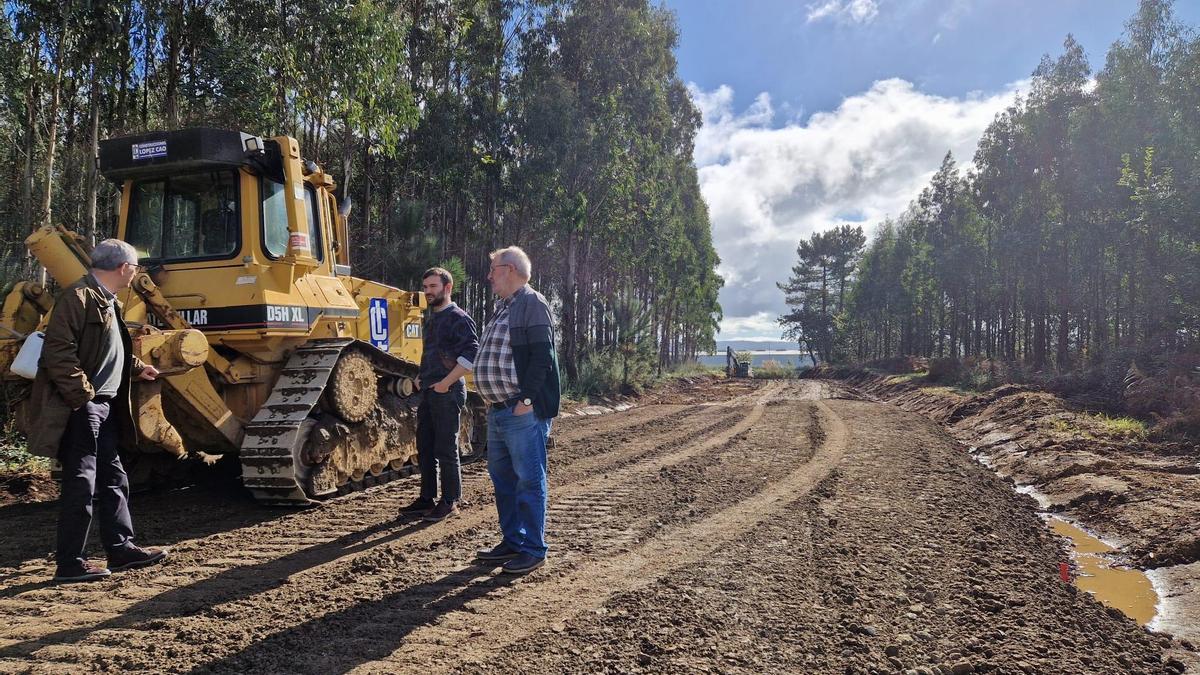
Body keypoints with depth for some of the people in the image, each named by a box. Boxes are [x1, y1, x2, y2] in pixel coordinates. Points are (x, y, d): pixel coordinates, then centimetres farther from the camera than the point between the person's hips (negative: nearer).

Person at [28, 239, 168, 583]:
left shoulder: (108, 302, 16)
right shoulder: (78, 297, -14)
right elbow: (58, 352, -20)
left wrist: (137, 368, 39)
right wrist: (82, 395, -21)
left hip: (104, 406, 10)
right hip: (80, 408, -10)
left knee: (113, 478, 14)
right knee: (80, 484, -4)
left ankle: (121, 549, 24)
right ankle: (69, 564, 6)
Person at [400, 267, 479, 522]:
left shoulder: (458, 318, -10)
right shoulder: (431, 318, 18)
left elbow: (472, 353, -20)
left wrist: (446, 383, -19)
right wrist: (422, 377, 14)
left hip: (447, 393, -9)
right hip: (428, 391, 9)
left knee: (445, 449, -3)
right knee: (425, 448, 13)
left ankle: (450, 502, 7)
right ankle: (427, 499, 23)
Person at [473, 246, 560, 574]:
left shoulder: (532, 304, -10)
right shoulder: (503, 308, 19)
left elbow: (542, 357, -18)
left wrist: (526, 400, -20)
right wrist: (493, 399, 16)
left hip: (524, 412, -10)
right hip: (499, 411, 10)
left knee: (529, 480, -2)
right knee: (502, 477, 16)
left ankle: (533, 550, 7)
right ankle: (512, 541, 28)